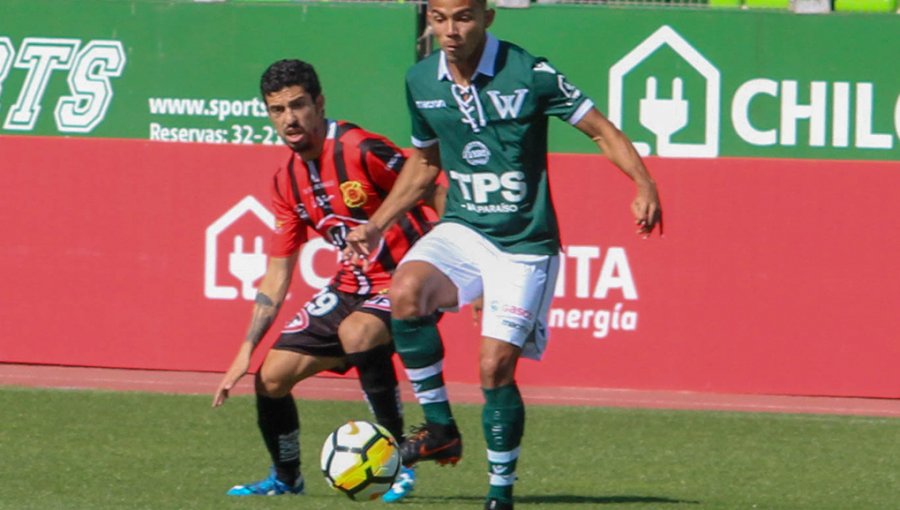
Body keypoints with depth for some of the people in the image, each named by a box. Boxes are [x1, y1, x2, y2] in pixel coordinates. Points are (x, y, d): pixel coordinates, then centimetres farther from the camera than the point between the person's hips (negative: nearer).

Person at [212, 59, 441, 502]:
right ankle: (285, 477, 28)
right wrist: (245, 352, 6)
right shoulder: (288, 182, 4)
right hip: (352, 286, 7)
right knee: (272, 376, 1)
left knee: (356, 332, -37)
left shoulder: (361, 150, -19)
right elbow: (277, 275, 10)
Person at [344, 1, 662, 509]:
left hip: (524, 244, -4)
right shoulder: (421, 82, 2)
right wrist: (378, 224, 14)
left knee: (497, 366, -11)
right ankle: (440, 426, -12)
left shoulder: (529, 73, -13)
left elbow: (600, 128, -7)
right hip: (462, 229, 4)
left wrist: (644, 184, -22)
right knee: (406, 291, -26)